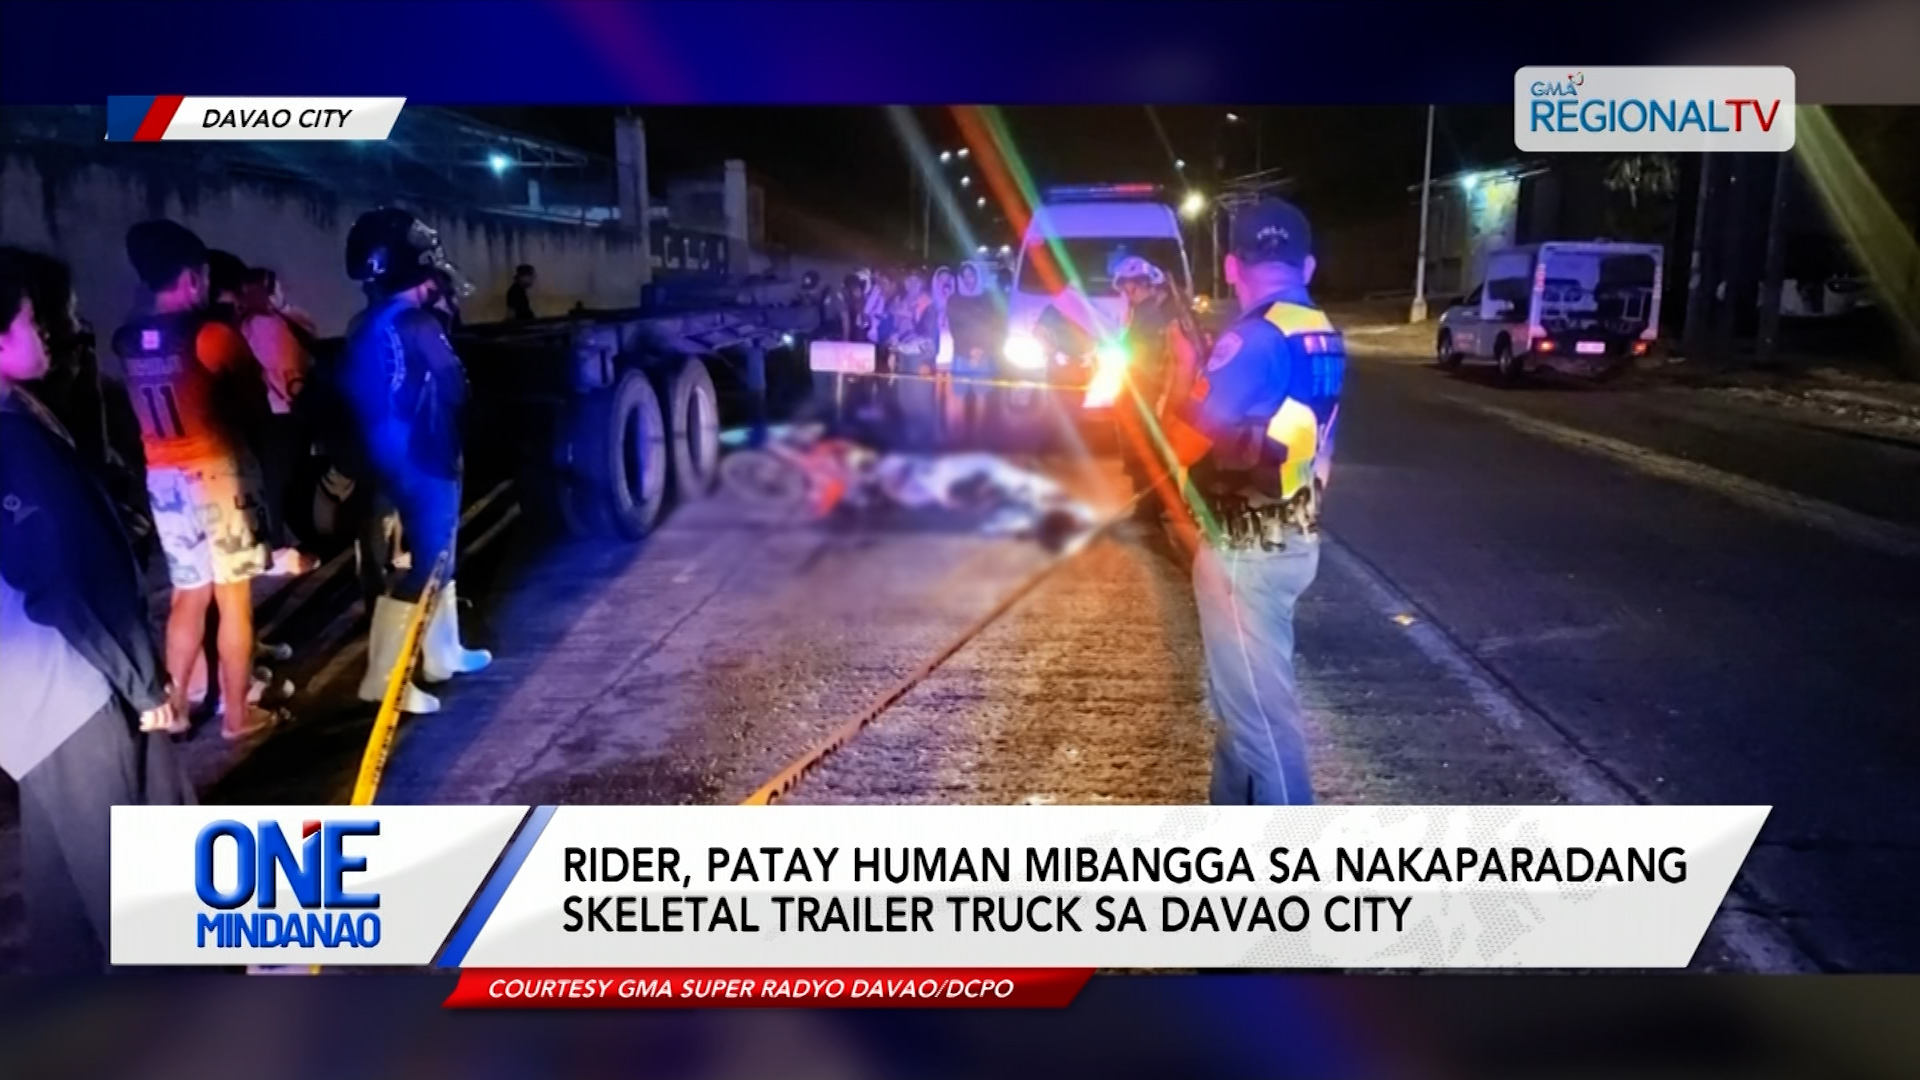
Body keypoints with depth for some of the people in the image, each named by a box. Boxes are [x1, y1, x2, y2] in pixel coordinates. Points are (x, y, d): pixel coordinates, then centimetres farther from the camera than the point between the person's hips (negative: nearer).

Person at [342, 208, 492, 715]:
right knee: (413, 571, -5)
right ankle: (384, 680, 1)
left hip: (439, 465, 10)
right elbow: (383, 416, -21)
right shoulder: (382, 330, -20)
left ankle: (443, 654, 34)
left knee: (438, 560, 20)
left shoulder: (418, 319, 8)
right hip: (416, 474, -10)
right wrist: (401, 484, -18)